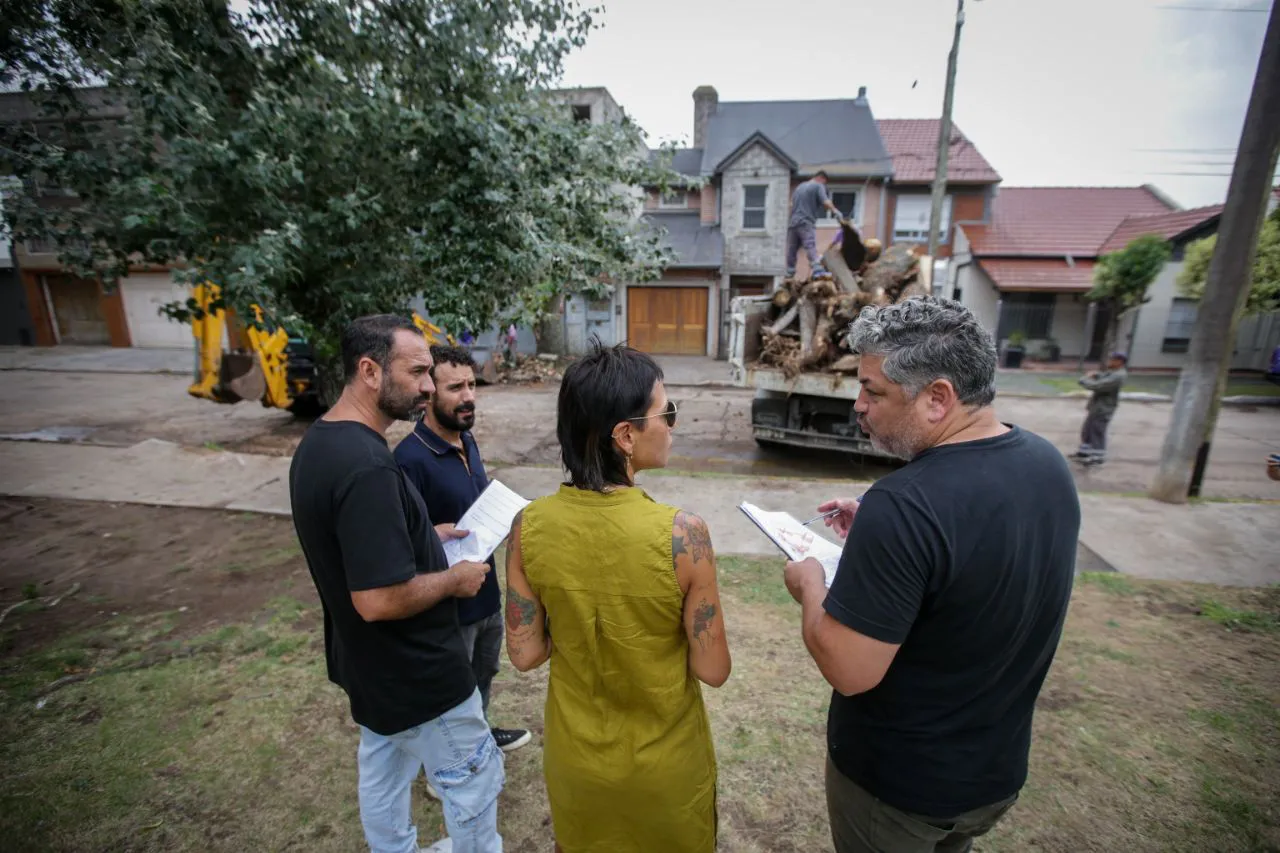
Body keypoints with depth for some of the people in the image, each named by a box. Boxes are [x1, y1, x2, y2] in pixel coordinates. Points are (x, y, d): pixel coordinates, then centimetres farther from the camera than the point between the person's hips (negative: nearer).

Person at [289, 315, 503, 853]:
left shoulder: (317, 443, -2)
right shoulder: (367, 466, -33)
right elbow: (380, 600, -33)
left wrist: (428, 536, 5)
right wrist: (454, 579, -17)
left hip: (367, 662, 9)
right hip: (416, 672, -9)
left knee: (382, 766, 29)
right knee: (474, 783, 14)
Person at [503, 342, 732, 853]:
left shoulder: (529, 526, -19)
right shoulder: (681, 533, -30)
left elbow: (525, 654, -10)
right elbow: (713, 670, -18)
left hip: (574, 755, 3)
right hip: (665, 762, -2)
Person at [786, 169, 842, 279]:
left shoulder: (799, 187, 26)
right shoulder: (818, 186, 4)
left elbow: (791, 205, 27)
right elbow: (825, 201, -11)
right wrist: (835, 212, -11)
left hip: (792, 223, 7)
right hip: (807, 223, -7)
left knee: (791, 252, 10)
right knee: (811, 249, -18)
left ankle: (788, 276, 14)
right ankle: (818, 271, -31)